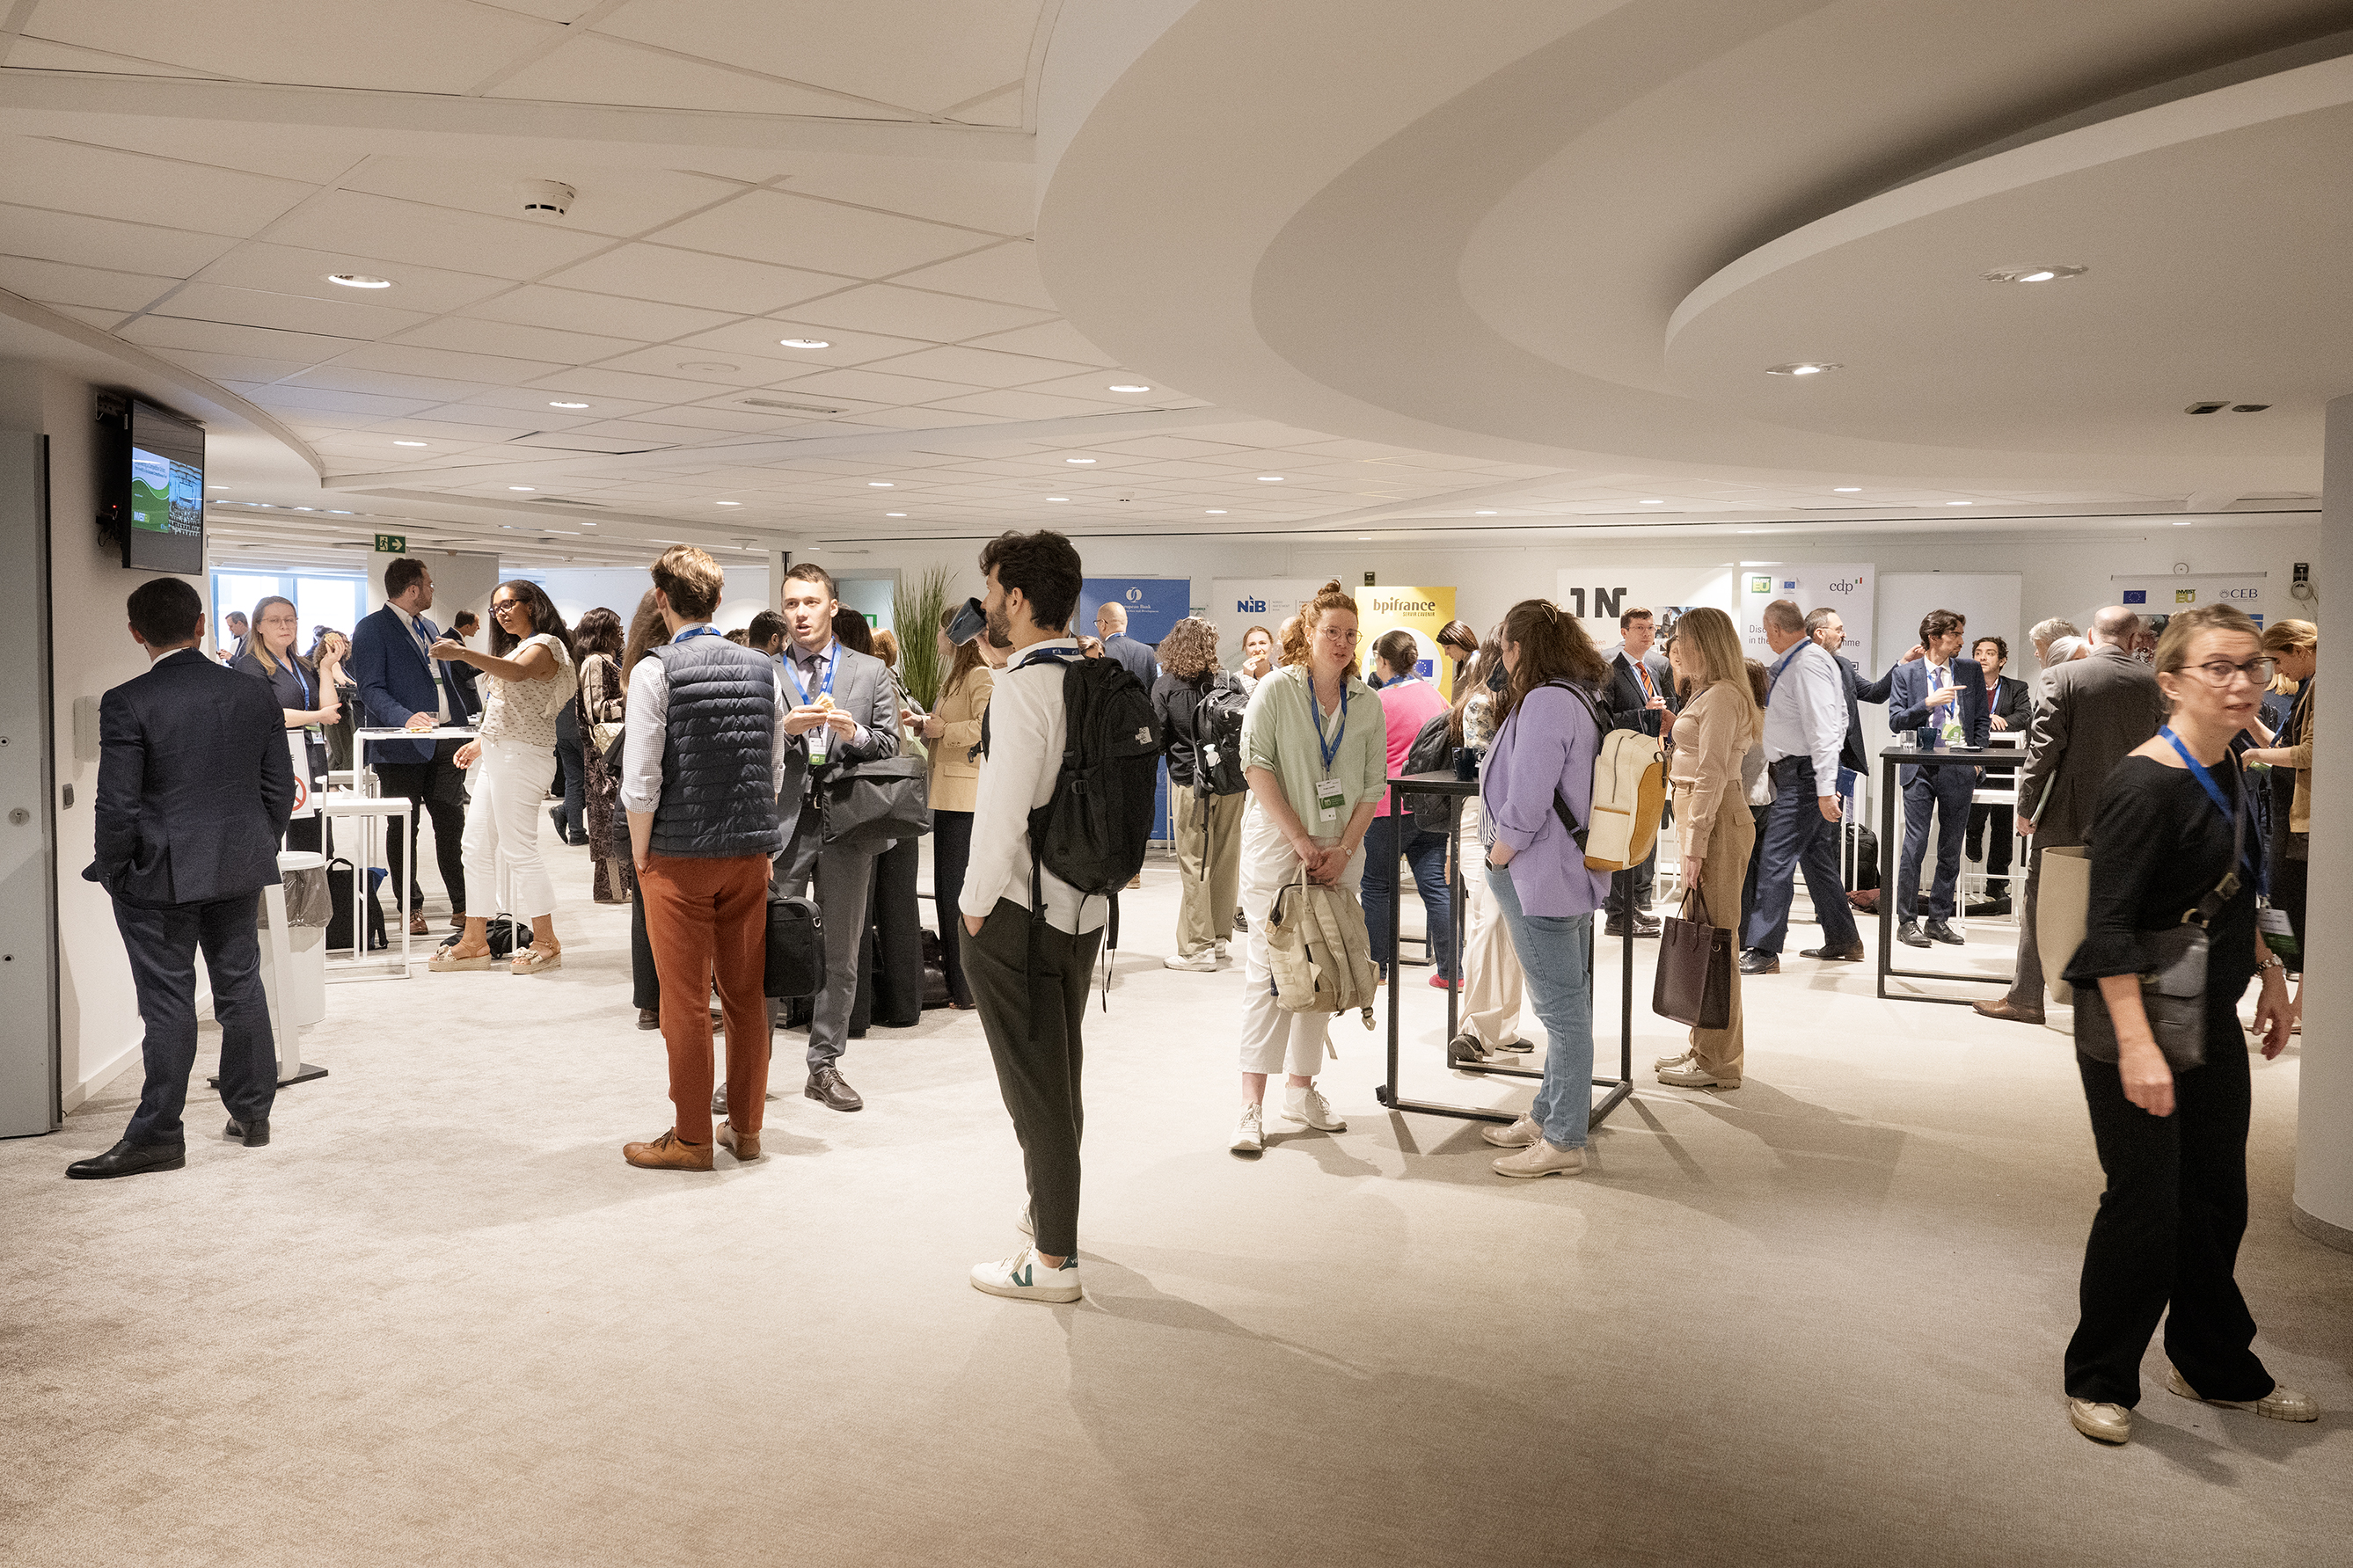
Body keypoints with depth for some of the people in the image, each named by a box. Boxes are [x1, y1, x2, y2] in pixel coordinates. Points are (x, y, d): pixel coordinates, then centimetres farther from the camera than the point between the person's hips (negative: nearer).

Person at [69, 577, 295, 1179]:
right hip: (242, 869, 5)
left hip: (160, 878, -4)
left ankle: (157, 1135, 8)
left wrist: (110, 872, 0)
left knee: (167, 1003, 0)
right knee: (242, 987, 14)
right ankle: (252, 1113, 24)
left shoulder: (127, 704, -13)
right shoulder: (254, 693, 1)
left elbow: (117, 805, -14)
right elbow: (279, 787, 5)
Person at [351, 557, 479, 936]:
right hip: (403, 746, -6)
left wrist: (468, 721, 12)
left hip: (446, 742, 6)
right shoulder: (372, 629, -5)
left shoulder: (430, 628, 20)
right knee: (404, 829, 4)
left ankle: (462, 905, 11)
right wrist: (406, 717, -28)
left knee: (452, 826, 6)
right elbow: (370, 689, -13)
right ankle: (411, 909, 12)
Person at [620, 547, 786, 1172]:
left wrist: (640, 855, -2)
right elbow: (774, 770, 8)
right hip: (750, 851, 5)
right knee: (746, 994, 13)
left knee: (685, 1001, 5)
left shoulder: (656, 668, -10)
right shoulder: (763, 670, 4)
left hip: (679, 855, -5)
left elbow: (641, 779, -13)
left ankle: (691, 1138, 14)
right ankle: (746, 1127, 24)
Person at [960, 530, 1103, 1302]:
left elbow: (1004, 814, -22)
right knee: (1062, 1071, 22)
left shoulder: (1022, 687, -19)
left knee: (1034, 1084, 2)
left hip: (1018, 912, -8)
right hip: (1083, 905, 8)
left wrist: (975, 905, -10)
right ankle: (1050, 1206, 40)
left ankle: (1052, 1260, 12)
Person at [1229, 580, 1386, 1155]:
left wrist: (1343, 848, -5)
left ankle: (1301, 1087, 20)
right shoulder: (1276, 690, -3)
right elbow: (1257, 766, -10)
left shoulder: (1367, 702, 8)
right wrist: (1300, 839, -14)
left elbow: (1374, 783, 8)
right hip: (1276, 848, -4)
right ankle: (1252, 1102, -4)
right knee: (1267, 967, -6)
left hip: (1339, 852, 4)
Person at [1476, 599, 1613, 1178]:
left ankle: (1563, 1141, 4)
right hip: (1573, 870, 11)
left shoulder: (1546, 701, -19)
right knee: (1567, 1003, 17)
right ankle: (1548, 1116, 30)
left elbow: (1526, 802, -24)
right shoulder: (1582, 697, 14)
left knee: (1562, 1007, -4)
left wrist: (1497, 859, -10)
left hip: (1540, 877, -11)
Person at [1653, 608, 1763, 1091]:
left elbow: (1711, 776, -19)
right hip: (1702, 817, 10)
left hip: (1717, 821, -10)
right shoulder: (1707, 693, 19)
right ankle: (1706, 1047, 22)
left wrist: (1695, 846, -20)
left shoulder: (1720, 696, -13)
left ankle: (1718, 1063, 1)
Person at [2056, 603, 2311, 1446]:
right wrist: (2136, 1045, -28)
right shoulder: (2146, 784, -21)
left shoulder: (2227, 771, 6)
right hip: (2134, 1024, -9)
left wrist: (2270, 973, 22)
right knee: (2145, 1204, 1)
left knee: (2217, 1199, 18)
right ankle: (2099, 1380, 19)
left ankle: (2216, 1367, 36)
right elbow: (2109, 925, -24)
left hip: (2213, 1021, 9)